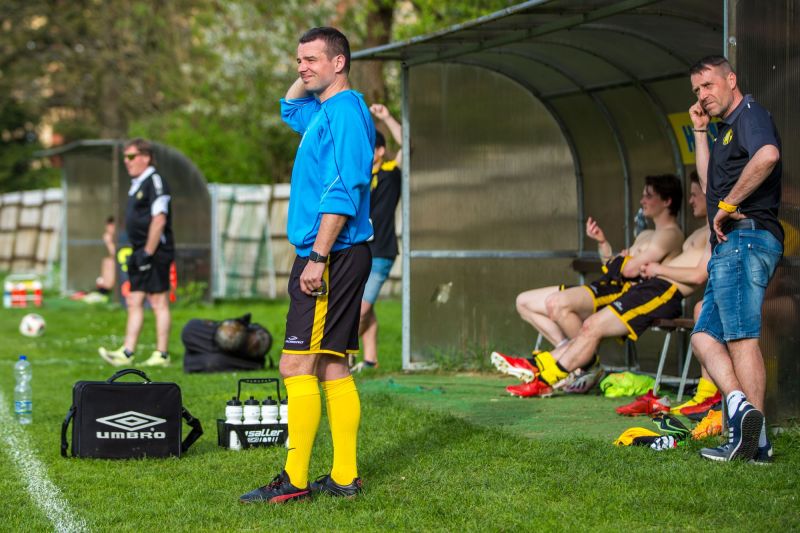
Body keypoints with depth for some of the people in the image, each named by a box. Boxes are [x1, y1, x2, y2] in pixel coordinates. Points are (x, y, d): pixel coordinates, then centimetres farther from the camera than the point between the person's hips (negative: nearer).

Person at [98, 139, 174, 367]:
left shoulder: (155, 181, -12)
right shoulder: (137, 184, 18)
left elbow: (159, 219, -20)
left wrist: (147, 252, -22)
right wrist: (137, 252, 17)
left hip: (155, 252, -10)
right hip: (141, 253, 10)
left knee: (159, 303, -4)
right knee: (134, 302, 7)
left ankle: (162, 355, 0)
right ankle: (126, 353, 7)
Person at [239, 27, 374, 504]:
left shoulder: (345, 111, -13)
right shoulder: (326, 111, 17)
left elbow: (342, 192, -20)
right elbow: (291, 108, 41)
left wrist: (318, 257, -23)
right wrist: (308, 78, 23)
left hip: (333, 257, -10)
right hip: (330, 256, 10)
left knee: (298, 365, -11)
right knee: (332, 367, 9)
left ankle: (294, 481, -11)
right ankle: (344, 477, 10)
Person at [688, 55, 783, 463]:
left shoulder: (750, 114, -5)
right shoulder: (727, 130, 26)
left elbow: (768, 155, -27)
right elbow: (710, 183, 24)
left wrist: (729, 205, -21)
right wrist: (700, 131, 23)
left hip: (746, 236, -11)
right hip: (730, 245, 11)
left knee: (742, 337, -14)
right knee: (704, 335, 5)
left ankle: (756, 443, -18)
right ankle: (740, 404, -11)